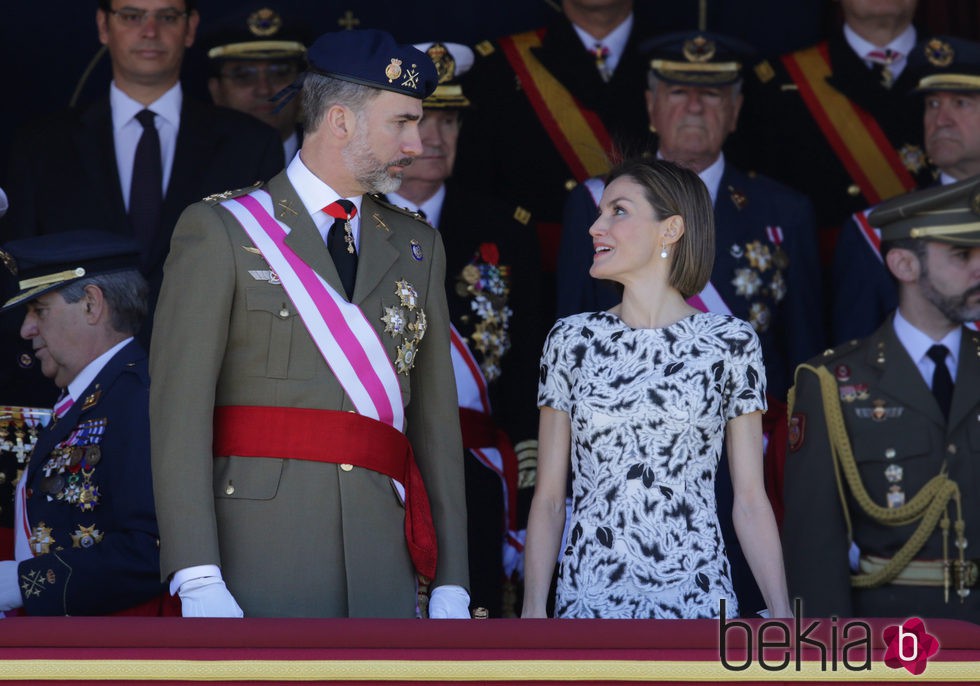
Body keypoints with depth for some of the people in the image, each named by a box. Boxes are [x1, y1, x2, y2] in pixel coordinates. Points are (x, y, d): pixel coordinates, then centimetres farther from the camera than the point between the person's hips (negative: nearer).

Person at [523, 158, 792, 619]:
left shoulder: (729, 342, 1)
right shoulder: (572, 340, 6)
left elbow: (750, 500, 1)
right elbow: (548, 498, 5)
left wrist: (781, 616, -8)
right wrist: (533, 612, -5)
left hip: (694, 600, -1)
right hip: (587, 600, 1)